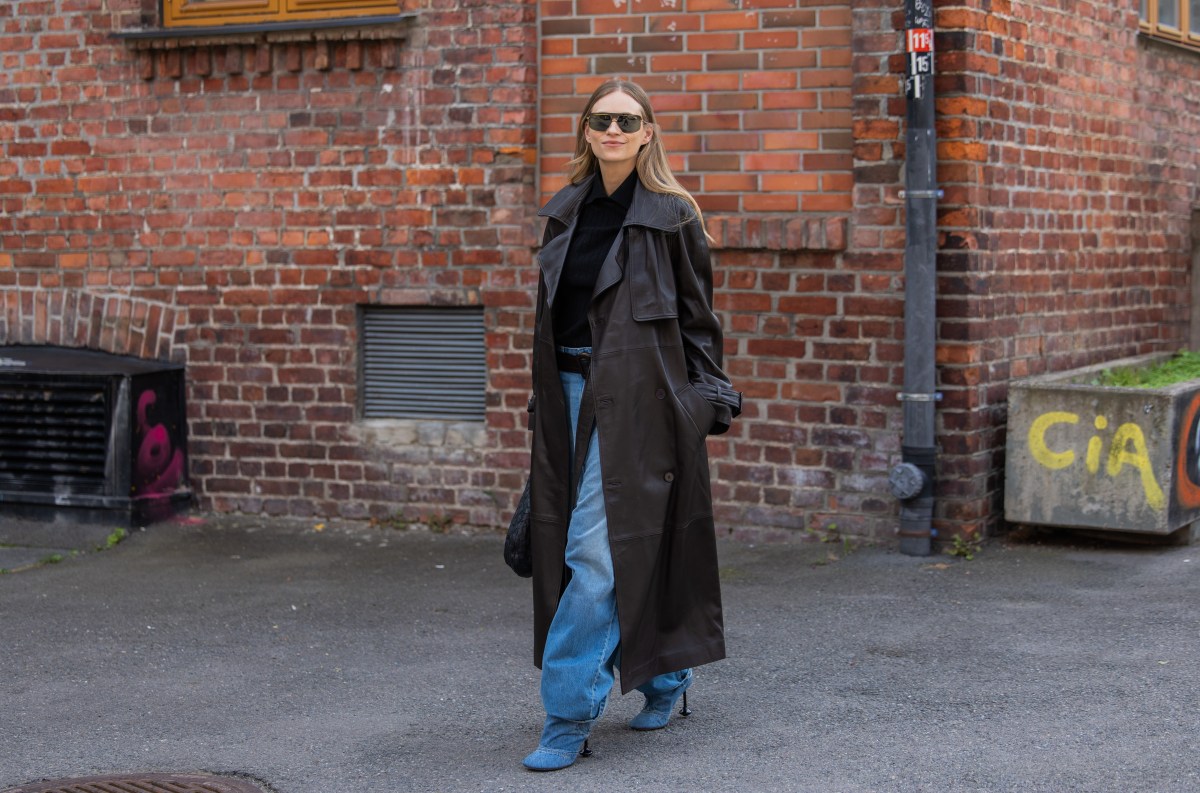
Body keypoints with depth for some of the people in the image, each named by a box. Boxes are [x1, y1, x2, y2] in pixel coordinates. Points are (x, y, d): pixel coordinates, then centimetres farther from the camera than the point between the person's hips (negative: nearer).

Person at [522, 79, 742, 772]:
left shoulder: (673, 215, -3)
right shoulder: (567, 212, 12)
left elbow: (698, 319, 0)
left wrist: (706, 409, -4)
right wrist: (543, 401, 15)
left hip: (638, 397, -6)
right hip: (570, 390, 6)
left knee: (598, 549, -11)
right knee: (609, 548, 12)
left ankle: (570, 716, -7)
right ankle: (667, 676, 30)